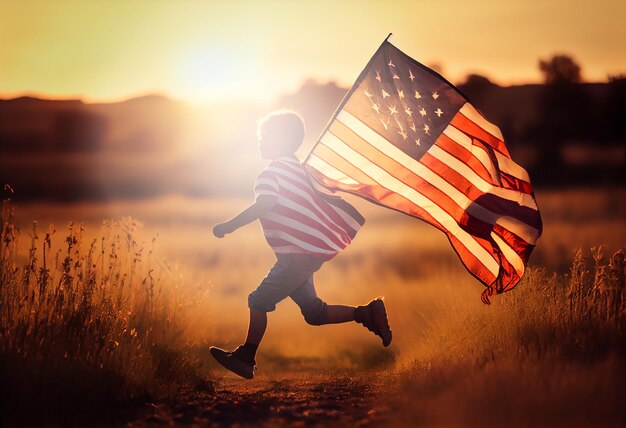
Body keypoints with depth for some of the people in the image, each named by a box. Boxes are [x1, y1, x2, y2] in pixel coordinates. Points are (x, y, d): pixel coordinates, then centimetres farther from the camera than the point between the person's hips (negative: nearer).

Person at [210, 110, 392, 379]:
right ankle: (368, 314, 9)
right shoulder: (295, 168, 17)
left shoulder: (271, 172, -12)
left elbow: (264, 204, -29)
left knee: (259, 300, -6)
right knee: (314, 313, 13)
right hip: (312, 250, 10)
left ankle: (246, 357, -3)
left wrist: (228, 226, -25)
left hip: (301, 254, -10)